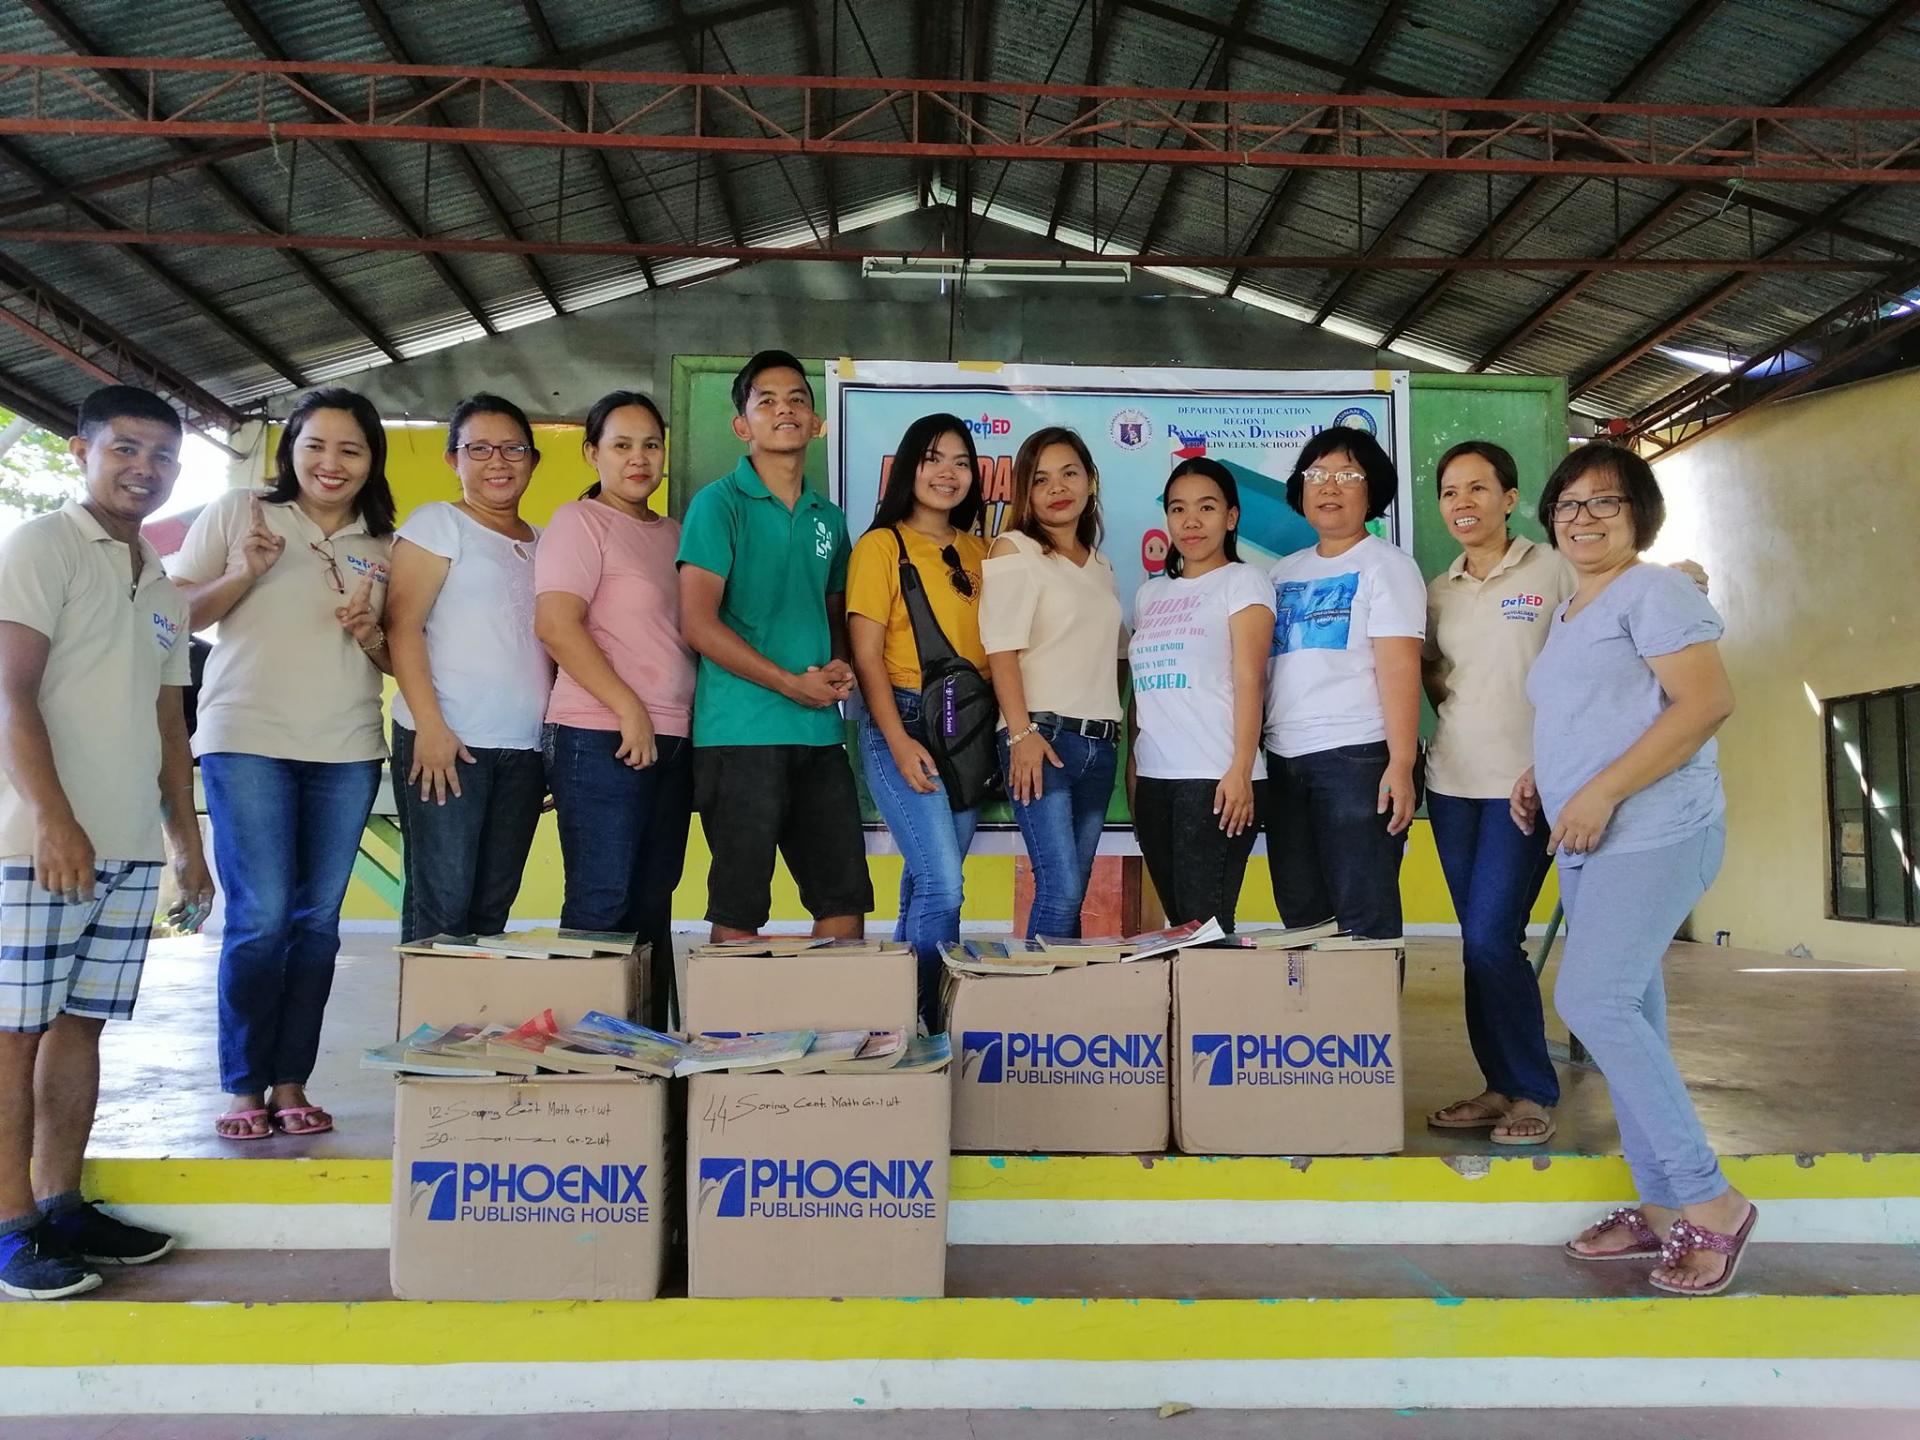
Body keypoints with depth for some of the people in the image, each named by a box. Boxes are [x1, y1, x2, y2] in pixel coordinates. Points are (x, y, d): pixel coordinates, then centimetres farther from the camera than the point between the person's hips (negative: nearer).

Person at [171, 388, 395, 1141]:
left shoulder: (383, 547, 13)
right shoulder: (238, 511, 4)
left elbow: (398, 657, 16)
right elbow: (178, 614, 2)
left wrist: (371, 636, -5)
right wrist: (246, 573, -13)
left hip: (347, 752, 4)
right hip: (247, 740, -3)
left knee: (317, 919, 5)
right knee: (262, 916, -8)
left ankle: (290, 1083, 14)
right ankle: (244, 1088, 6)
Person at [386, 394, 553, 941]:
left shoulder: (541, 544, 18)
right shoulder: (438, 522, 2)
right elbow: (402, 626, -6)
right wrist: (430, 725, -16)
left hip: (524, 750, 5)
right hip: (449, 741, -5)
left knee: (493, 907, 7)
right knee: (442, 904, -7)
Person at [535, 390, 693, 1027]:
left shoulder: (672, 533, 18)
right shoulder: (580, 521, -3)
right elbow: (557, 624, -15)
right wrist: (629, 709, -17)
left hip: (672, 741, 7)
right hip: (602, 740, -7)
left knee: (653, 905, 10)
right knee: (600, 905, -4)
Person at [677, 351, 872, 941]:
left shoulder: (828, 517, 16)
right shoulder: (719, 503, -2)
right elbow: (698, 623, -10)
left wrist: (840, 666, 2)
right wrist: (793, 684, -13)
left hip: (820, 734, 6)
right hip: (742, 732, -6)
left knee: (846, 897, 8)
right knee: (739, 908, 1)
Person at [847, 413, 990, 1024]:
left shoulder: (978, 551, 14)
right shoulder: (882, 545, -2)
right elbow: (866, 655, -7)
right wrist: (899, 742, -15)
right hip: (905, 722, -5)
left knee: (926, 882, 9)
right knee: (943, 887, -13)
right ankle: (922, 1020, 0)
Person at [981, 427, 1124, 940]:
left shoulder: (1101, 566, 20)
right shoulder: (1013, 550, 1)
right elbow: (1001, 650, -8)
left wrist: (1123, 731, 11)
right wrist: (1021, 732, -18)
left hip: (1100, 742, 6)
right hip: (1043, 734, -6)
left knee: (1071, 891, 6)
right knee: (1060, 889, -14)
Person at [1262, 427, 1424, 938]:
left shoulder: (1386, 564, 0)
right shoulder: (1284, 571, 17)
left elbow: (1398, 666, -10)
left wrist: (1401, 764, -19)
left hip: (1356, 757, -6)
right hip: (1284, 761, 6)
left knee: (1365, 916, -4)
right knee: (1299, 915, 10)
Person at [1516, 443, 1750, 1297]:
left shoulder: (1653, 592, -6)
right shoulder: (1568, 613, 20)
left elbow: (1708, 701, -18)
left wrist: (1602, 792, -21)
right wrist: (1538, 776, 11)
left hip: (1654, 833, -9)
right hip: (1588, 844, 9)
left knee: (1592, 1001, -18)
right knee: (1623, 1014, 9)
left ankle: (1710, 1202, -6)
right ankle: (1661, 1208, 18)